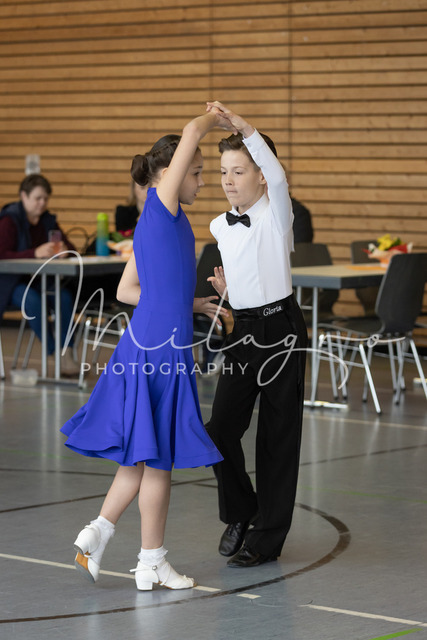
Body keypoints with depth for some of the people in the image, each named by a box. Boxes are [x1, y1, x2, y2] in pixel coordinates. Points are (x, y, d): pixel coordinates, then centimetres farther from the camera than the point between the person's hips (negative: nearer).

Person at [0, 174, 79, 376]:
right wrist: (35, 253, -33)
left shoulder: (47, 220, 10)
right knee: (33, 300, -35)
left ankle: (67, 355, -25)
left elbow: (69, 245, 10)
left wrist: (63, 249, -16)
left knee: (65, 296, -25)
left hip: (39, 279, 5)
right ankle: (54, 354, -24)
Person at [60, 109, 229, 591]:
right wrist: (217, 117, 2)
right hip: (161, 348, -9)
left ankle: (97, 533, 15)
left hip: (146, 342, 9)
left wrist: (189, 305, 18)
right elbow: (191, 132, -19)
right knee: (156, 458, 2)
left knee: (144, 456, 16)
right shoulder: (161, 208, -10)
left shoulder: (153, 223, 14)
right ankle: (151, 562, 12)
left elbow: (127, 291, 19)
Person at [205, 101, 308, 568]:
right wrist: (225, 286, 5)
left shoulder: (275, 214, -7)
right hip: (242, 330, 5)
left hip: (280, 327, -5)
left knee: (277, 434, 0)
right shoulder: (219, 227, 11)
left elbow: (277, 175, -28)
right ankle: (240, 512, 21)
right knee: (222, 425, -3)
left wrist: (241, 126, -36)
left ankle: (267, 537, 9)